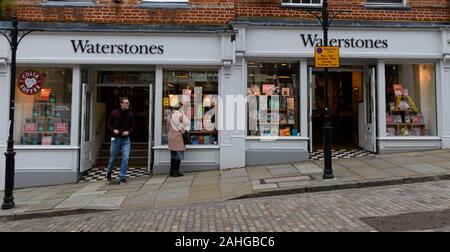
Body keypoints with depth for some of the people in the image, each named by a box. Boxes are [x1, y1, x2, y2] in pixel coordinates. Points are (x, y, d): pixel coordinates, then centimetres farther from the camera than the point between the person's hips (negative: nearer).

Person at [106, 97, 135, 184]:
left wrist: (128, 131, -11)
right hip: (115, 139, -1)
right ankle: (109, 173, 39)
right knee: (113, 158, 12)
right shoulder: (114, 113, -5)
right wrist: (113, 130, -15)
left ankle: (122, 177, 6)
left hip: (126, 139, 1)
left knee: (125, 158, -7)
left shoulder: (130, 114, 0)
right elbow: (108, 125, 4)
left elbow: (132, 126, 8)